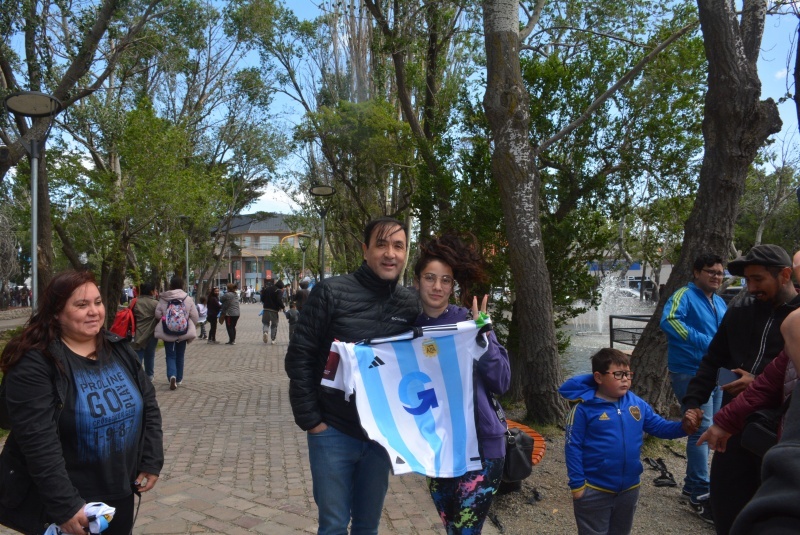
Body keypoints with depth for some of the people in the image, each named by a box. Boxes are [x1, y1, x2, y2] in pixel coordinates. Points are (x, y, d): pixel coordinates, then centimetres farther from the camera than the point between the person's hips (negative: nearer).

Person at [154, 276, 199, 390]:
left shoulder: (163, 299, -6)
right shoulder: (188, 299, -5)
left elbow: (157, 314, -6)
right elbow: (195, 316, -4)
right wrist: (192, 328, 13)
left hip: (167, 332, -1)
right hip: (183, 332, 1)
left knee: (170, 355, 6)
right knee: (180, 356, 16)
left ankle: (172, 375, -17)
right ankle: (179, 379, 23)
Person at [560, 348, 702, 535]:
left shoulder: (637, 404, -2)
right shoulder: (584, 408, -17)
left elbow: (659, 427, 3)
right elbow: (573, 448, -14)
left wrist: (684, 427, -17)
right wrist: (577, 485, -14)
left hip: (629, 489, 5)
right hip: (594, 491, -5)